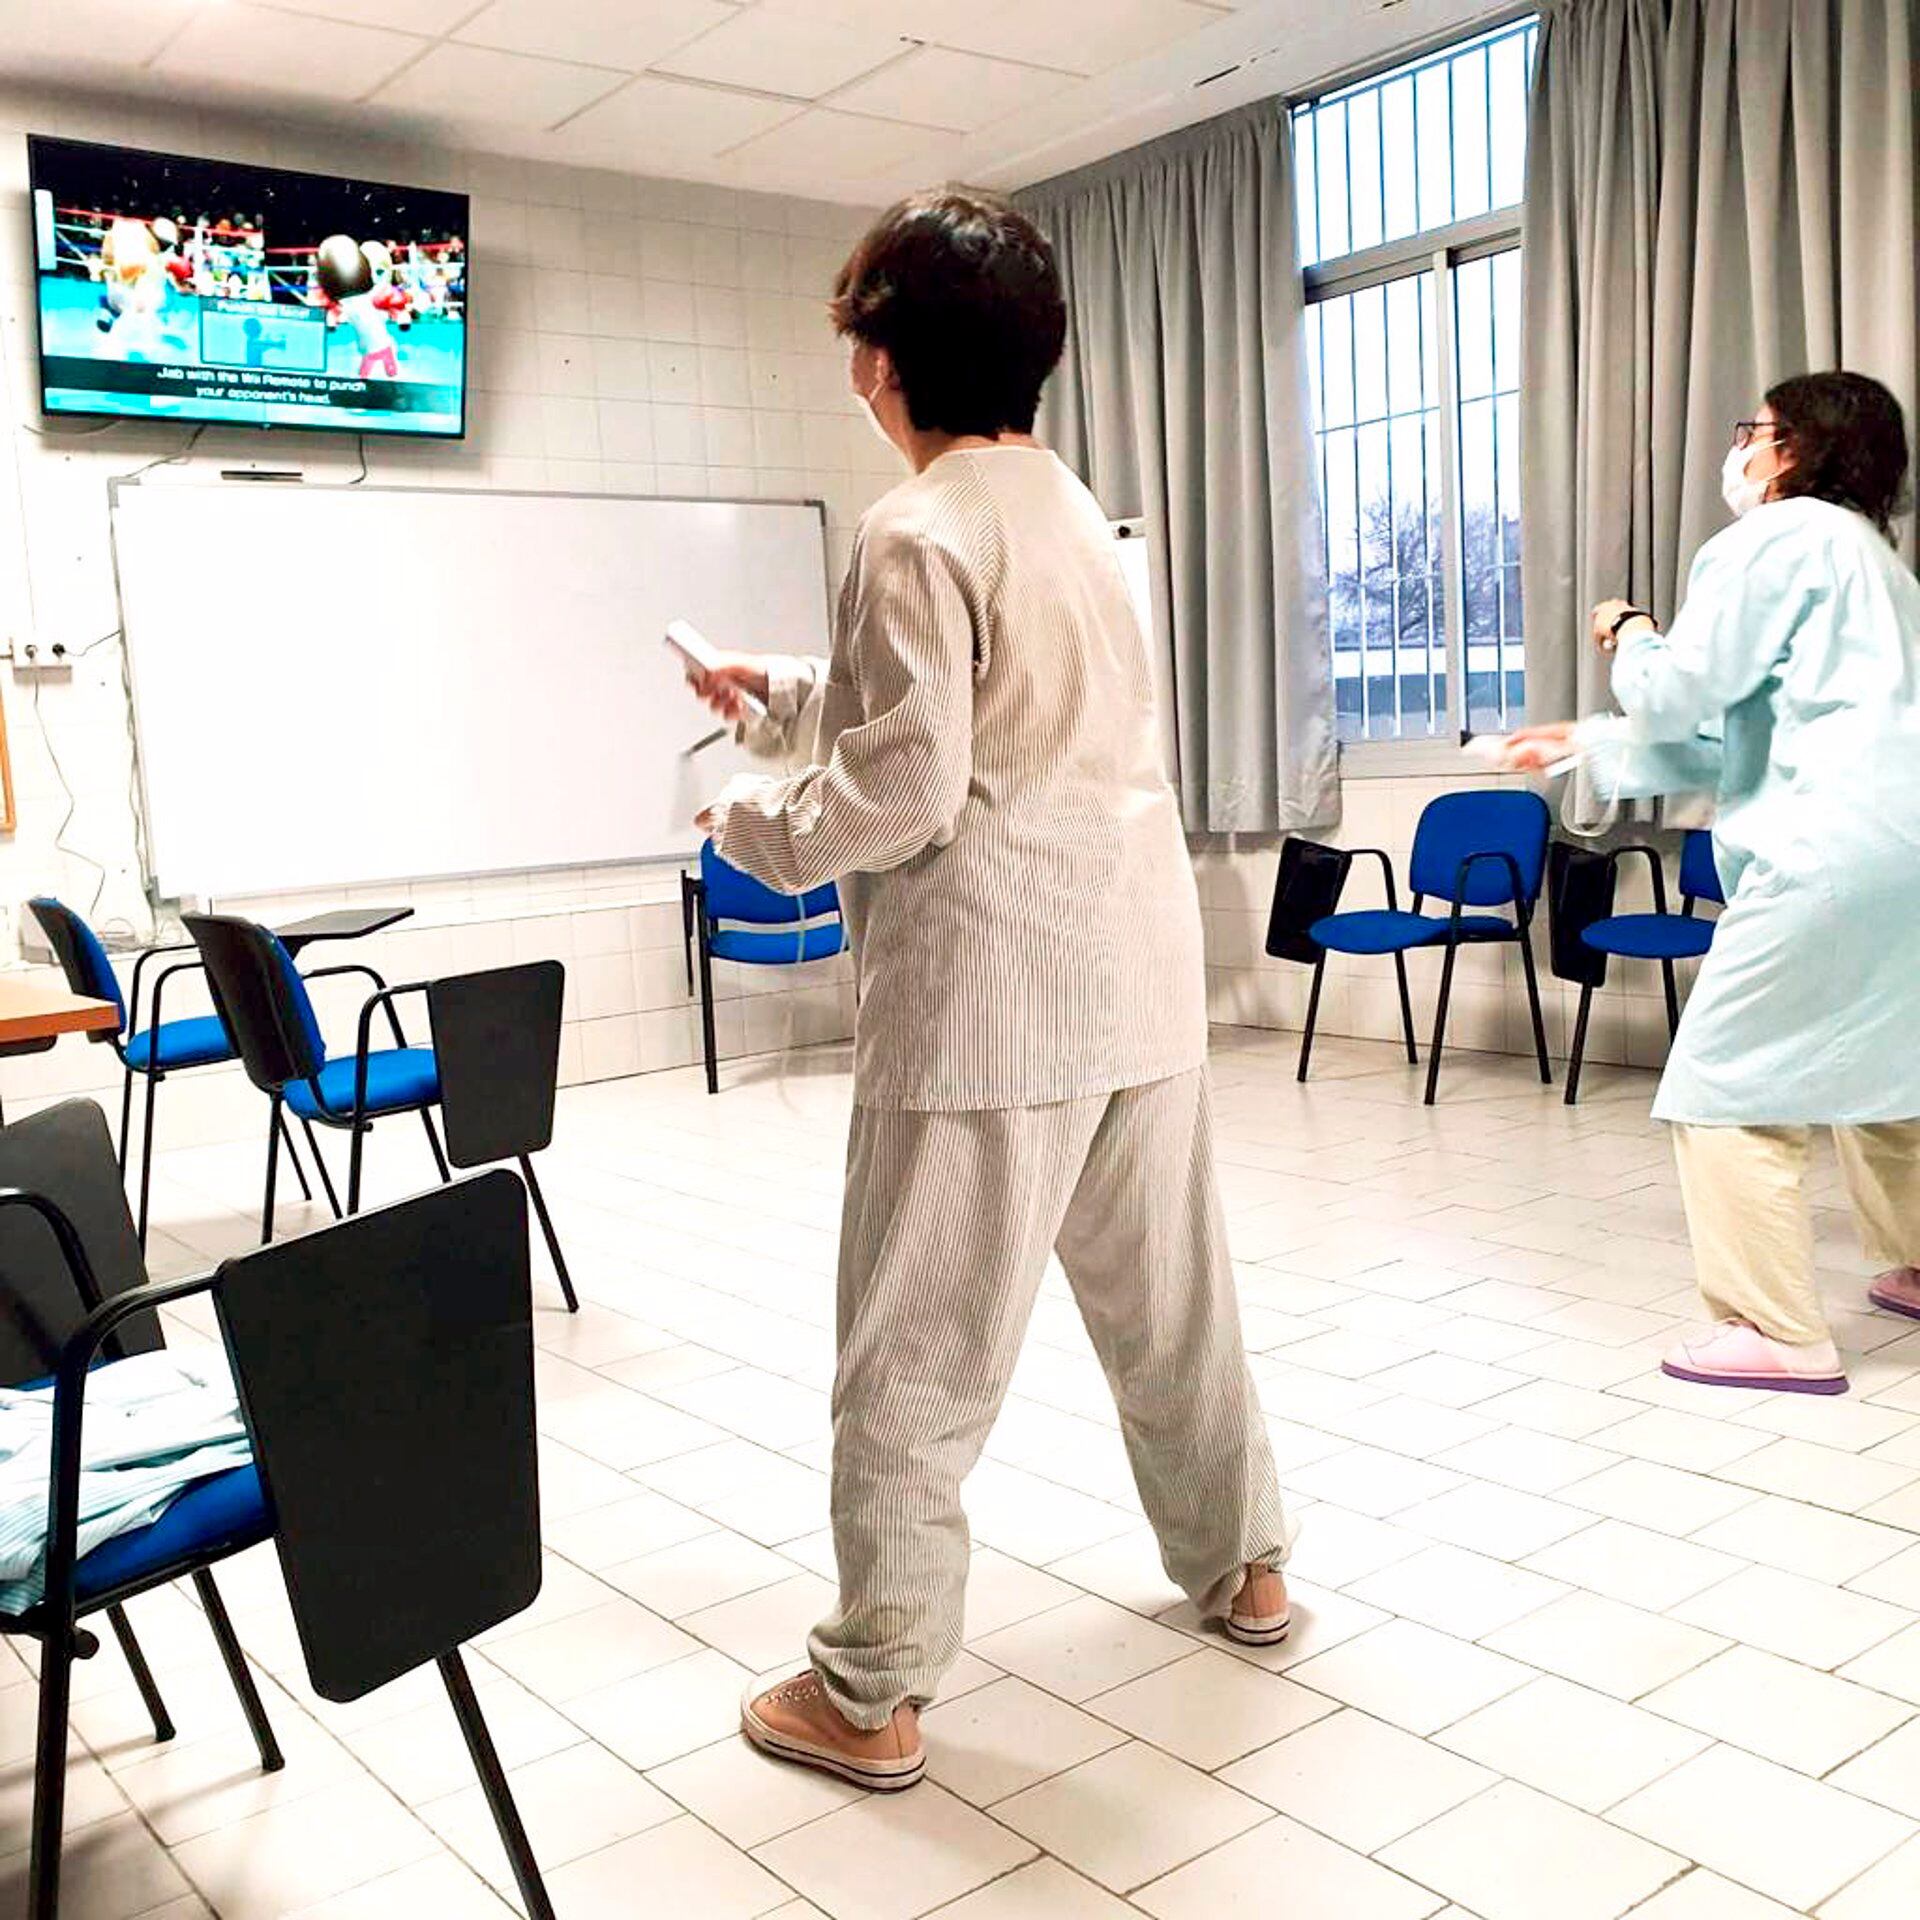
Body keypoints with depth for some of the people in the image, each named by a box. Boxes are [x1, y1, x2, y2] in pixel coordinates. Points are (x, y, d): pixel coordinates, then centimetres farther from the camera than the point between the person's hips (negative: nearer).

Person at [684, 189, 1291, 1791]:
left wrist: (755, 825, 0)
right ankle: (1239, 1563, 38)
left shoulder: (920, 535, -12)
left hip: (989, 992, -8)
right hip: (1142, 975, 9)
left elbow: (904, 791, -17)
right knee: (1167, 1290, 21)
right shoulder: (1071, 511, 14)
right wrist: (779, 694, 30)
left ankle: (872, 1692, 14)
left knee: (918, 1352, 2)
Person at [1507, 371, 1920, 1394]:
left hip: (1830, 856, -10)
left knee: (1726, 1093, -4)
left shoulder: (1778, 537, -3)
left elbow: (1675, 696, -6)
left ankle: (1778, 1331, -2)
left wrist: (1627, 633, 15)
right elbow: (1730, 739, 26)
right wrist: (1584, 744, 25)